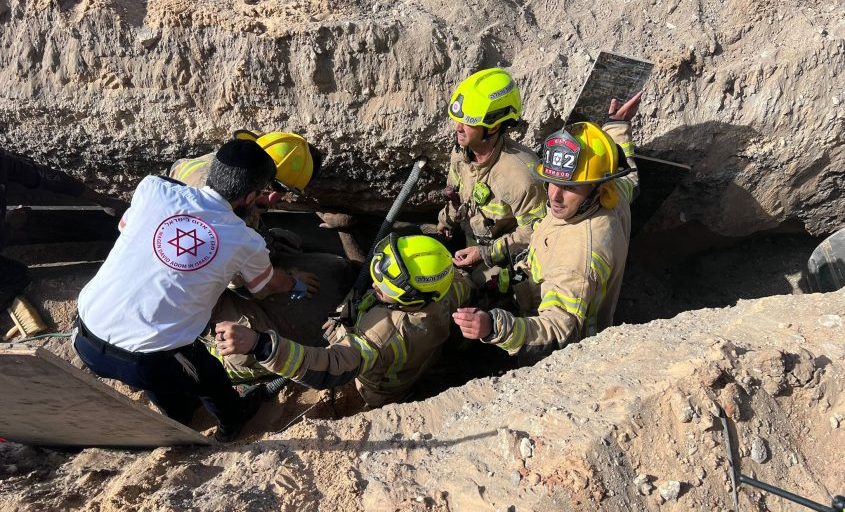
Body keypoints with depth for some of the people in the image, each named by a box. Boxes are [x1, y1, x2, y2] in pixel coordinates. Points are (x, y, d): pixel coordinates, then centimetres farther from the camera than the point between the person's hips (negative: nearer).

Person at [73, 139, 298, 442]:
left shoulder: (154, 187, -3)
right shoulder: (246, 243, -7)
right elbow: (265, 289, 15)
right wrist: (295, 283, 36)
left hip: (85, 338, 4)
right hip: (146, 364, -3)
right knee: (208, 375, 27)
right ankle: (231, 421, 52)